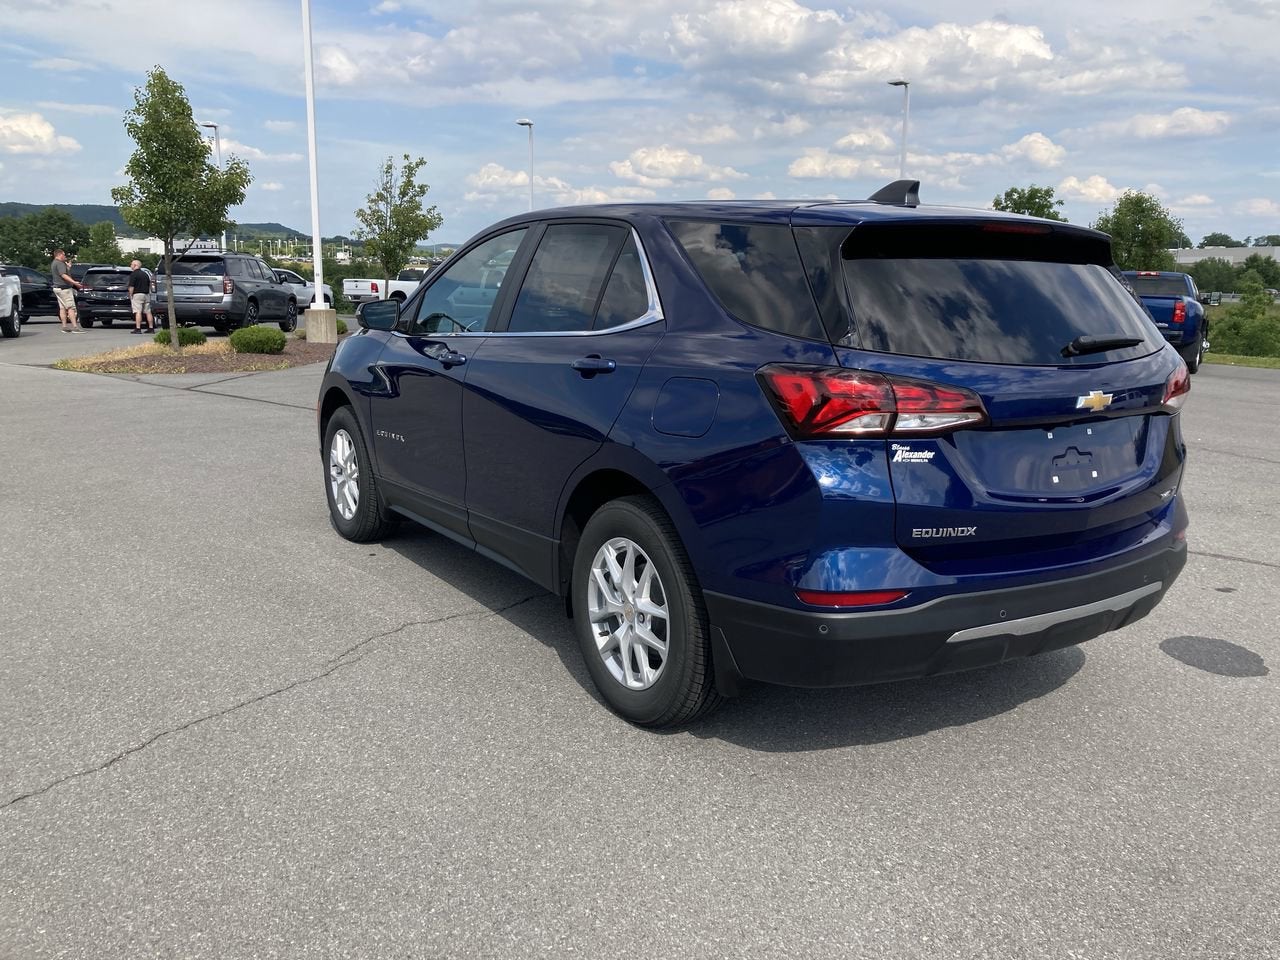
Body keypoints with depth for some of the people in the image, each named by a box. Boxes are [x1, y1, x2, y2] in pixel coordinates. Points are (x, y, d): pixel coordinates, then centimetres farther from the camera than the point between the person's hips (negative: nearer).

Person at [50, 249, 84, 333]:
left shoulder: (53, 264, 20)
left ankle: (64, 327, 7)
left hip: (57, 287, 10)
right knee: (71, 307, -13)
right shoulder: (60, 263, -13)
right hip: (64, 288, -10)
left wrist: (68, 267, 23)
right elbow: (63, 275, -25)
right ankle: (75, 327, -19)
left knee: (62, 308, 9)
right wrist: (74, 282, -35)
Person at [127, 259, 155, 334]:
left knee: (138, 312, -10)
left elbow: (131, 286, -14)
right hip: (146, 294, 7)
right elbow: (149, 285, 20)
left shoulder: (133, 274, -8)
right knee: (148, 312, 8)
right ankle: (151, 328, 8)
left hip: (137, 295, -7)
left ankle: (138, 328, -15)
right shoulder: (145, 274, 15)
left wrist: (130, 295, -6)